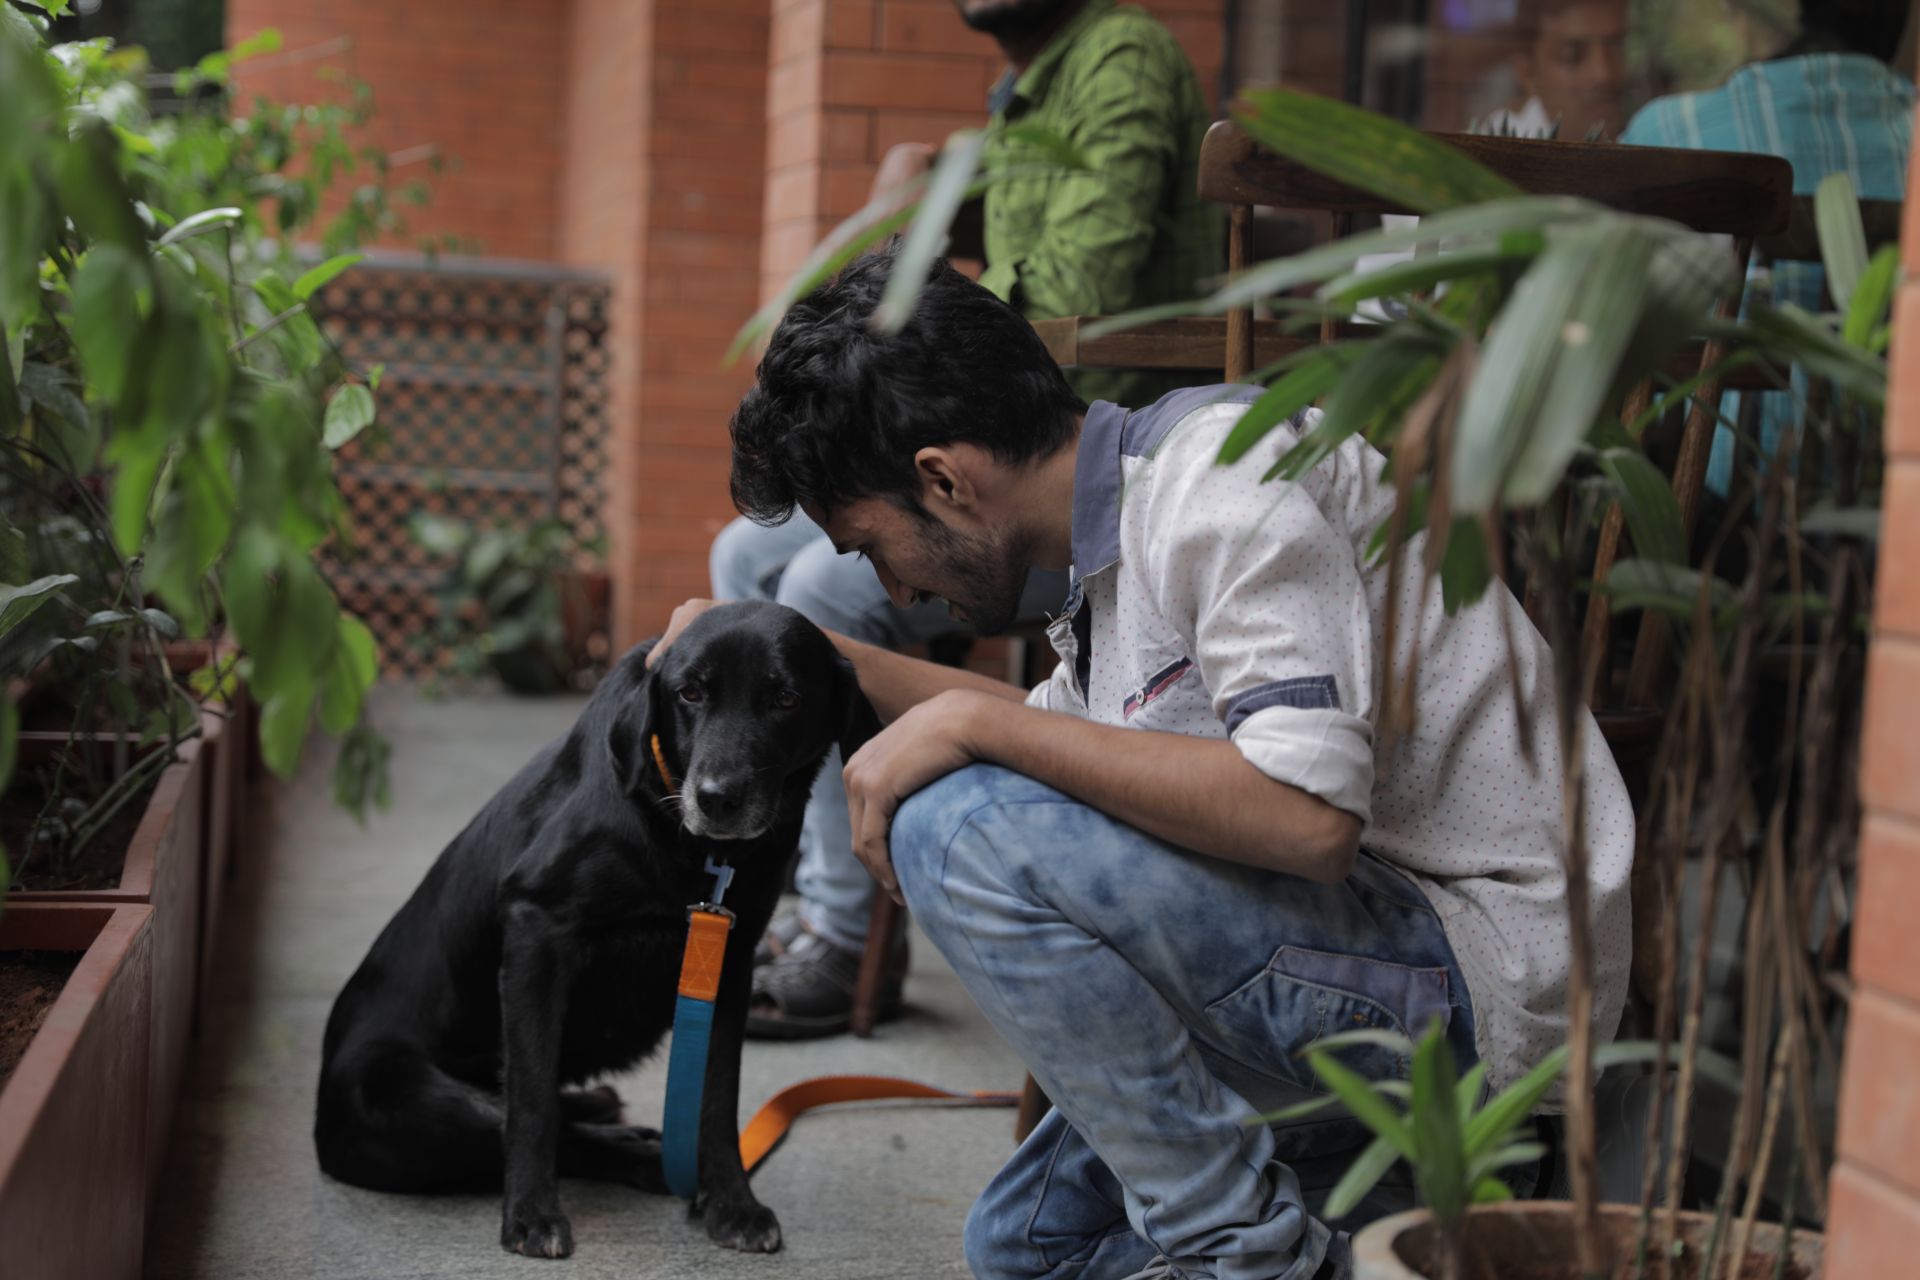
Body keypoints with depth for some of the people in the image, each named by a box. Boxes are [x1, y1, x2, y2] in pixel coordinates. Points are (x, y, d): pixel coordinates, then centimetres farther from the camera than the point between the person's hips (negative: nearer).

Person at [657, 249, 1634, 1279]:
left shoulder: (1219, 468, -18)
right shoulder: (1127, 524, 11)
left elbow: (1306, 814, -30)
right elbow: (1059, 732, 30)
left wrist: (971, 721, -22)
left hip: (1482, 964, -10)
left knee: (959, 829, -21)